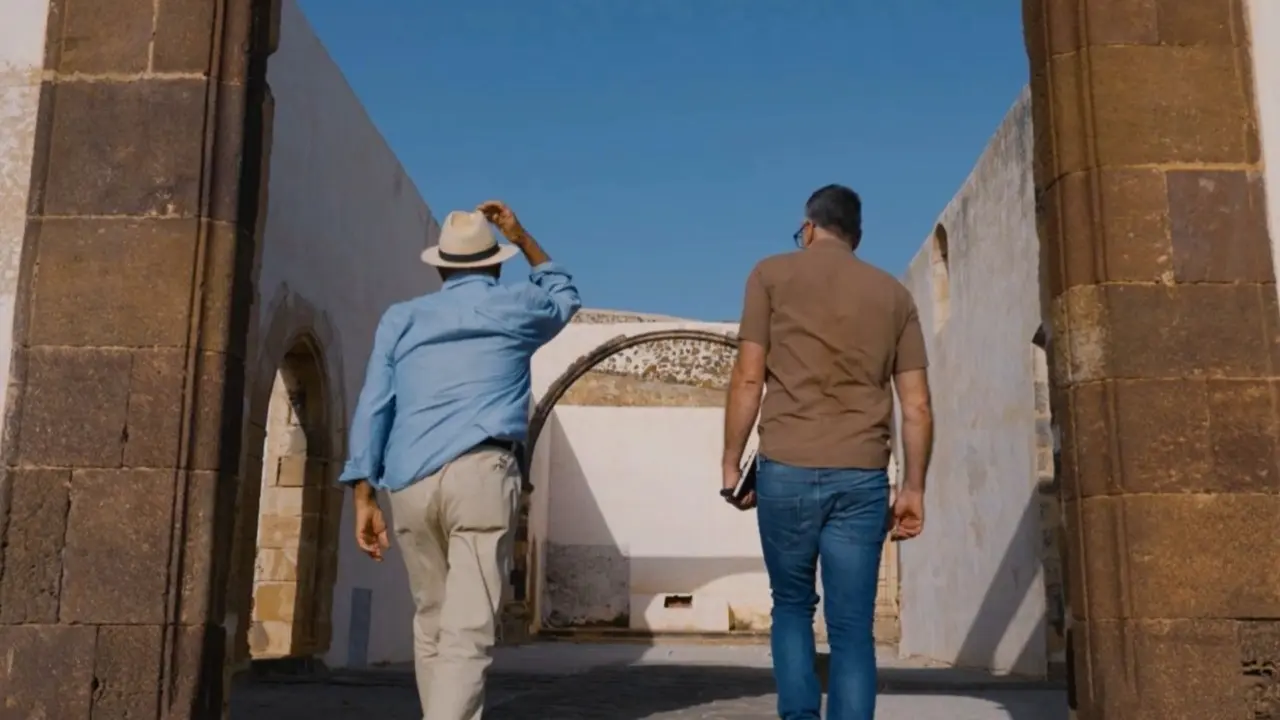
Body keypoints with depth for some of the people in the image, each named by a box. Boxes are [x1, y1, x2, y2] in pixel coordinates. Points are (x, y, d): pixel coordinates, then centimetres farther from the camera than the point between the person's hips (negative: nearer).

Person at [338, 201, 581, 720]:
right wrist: (521, 237, 41)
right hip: (480, 473, -3)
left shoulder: (401, 319, 19)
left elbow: (373, 408, 9)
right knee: (466, 631, -10)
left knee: (432, 624, 18)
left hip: (410, 484, 4)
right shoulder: (515, 306, 15)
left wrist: (363, 495, 7)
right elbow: (564, 297, 39)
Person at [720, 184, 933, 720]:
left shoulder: (773, 273, 8)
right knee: (852, 627, 4)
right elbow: (917, 405, 9)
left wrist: (731, 464, 8)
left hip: (787, 469, -1)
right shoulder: (893, 293, 15)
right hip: (862, 476, 2)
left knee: (792, 606, 16)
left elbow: (748, 380, 1)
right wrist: (914, 488, 14)